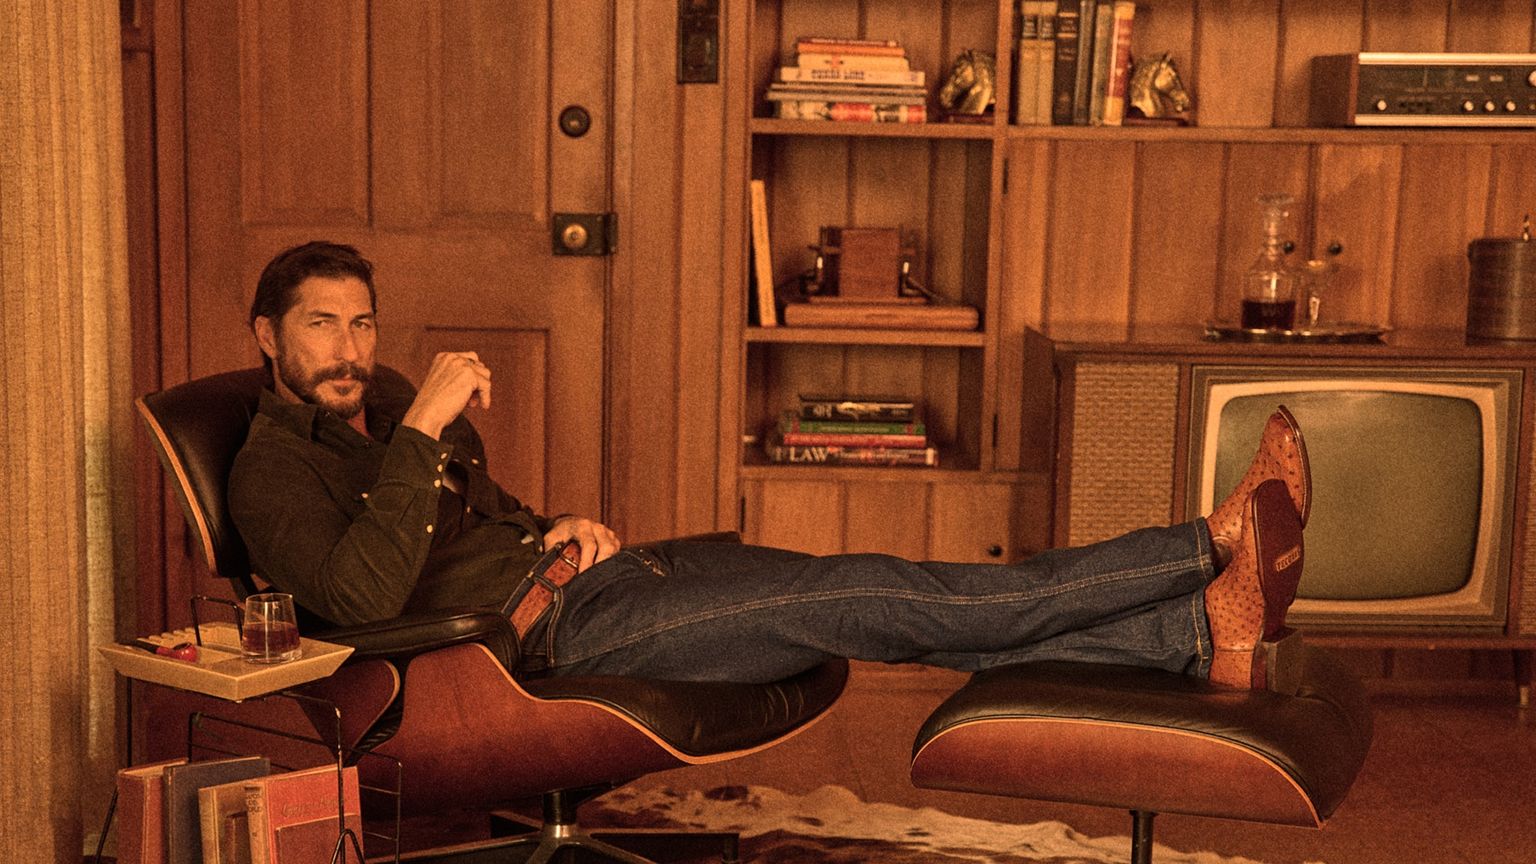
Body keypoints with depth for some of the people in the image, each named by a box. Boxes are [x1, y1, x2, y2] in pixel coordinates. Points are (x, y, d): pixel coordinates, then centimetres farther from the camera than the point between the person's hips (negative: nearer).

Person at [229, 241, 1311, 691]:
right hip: (564, 627, -8)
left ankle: (1209, 636, -14)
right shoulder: (274, 470, -4)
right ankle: (1211, 547, -20)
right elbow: (362, 594, -23)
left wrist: (568, 527, 8)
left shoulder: (387, 403, 20)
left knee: (918, 617, -8)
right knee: (879, 598, -19)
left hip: (606, 567, 8)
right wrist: (424, 429, -24)